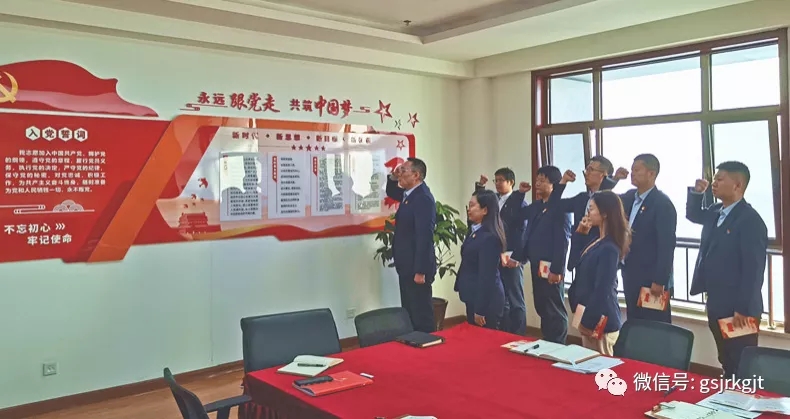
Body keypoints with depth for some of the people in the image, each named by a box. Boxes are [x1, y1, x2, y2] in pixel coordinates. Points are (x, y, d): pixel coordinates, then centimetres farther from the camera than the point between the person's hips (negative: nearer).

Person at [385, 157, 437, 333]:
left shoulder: (423, 198, -20)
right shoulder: (409, 194, 9)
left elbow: (425, 236, -24)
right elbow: (391, 193, 31)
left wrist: (420, 271, -24)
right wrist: (393, 177, 8)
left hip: (417, 268, -10)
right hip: (407, 265, 10)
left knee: (421, 314, -1)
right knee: (409, 313, 16)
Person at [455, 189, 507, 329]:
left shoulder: (489, 237, -20)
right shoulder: (475, 232, 10)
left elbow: (486, 275, -21)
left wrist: (480, 310, -19)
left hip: (485, 301, -9)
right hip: (475, 297, 9)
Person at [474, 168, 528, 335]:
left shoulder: (519, 203, -5)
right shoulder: (493, 200, 13)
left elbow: (522, 232, -10)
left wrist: (518, 257, -17)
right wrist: (480, 187, -6)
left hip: (512, 259, -5)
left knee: (515, 301, 3)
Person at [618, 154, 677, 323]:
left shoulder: (662, 204, -14)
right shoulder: (629, 197, 10)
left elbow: (666, 245, -18)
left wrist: (659, 281, -20)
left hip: (652, 279, -8)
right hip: (631, 275, 8)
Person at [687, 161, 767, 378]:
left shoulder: (750, 220, -18)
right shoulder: (715, 212, 8)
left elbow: (754, 269, -20)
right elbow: (693, 215, 31)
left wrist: (743, 309, -21)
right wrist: (696, 193, 10)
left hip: (738, 310, -8)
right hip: (717, 305, 8)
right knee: (727, 366, 19)